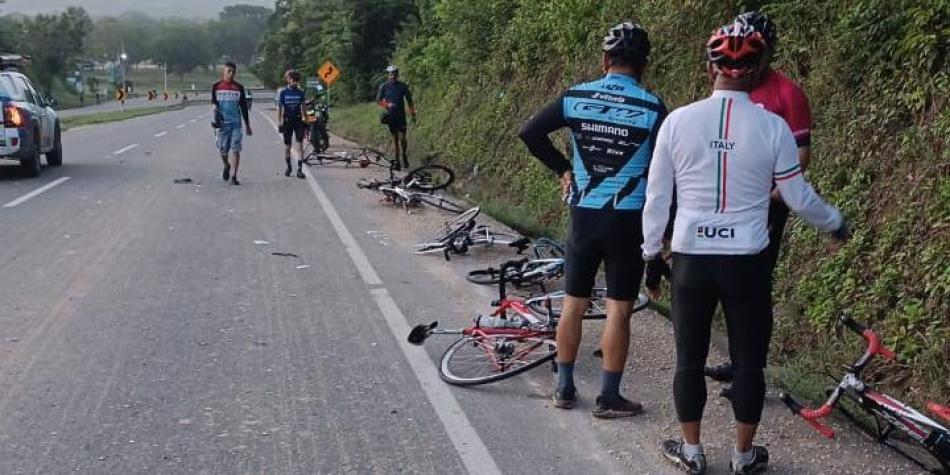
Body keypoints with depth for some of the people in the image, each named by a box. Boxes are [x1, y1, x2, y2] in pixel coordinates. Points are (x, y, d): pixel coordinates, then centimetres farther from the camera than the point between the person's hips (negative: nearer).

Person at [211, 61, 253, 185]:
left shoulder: (239, 87, 7)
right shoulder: (216, 86, 5)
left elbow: (244, 108, 10)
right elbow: (213, 101, 9)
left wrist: (248, 126, 10)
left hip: (236, 122, 0)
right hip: (222, 123, 0)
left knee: (235, 150, -7)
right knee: (222, 150, 4)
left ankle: (233, 176, -4)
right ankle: (226, 166, 35)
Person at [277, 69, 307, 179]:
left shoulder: (300, 92, 5)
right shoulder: (283, 92, 0)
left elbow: (303, 107, 11)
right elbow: (279, 108, 1)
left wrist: (305, 122, 7)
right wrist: (279, 123, -4)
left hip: (298, 121, 1)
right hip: (287, 121, -1)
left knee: (300, 145, -10)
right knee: (287, 145, 7)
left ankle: (299, 169, -12)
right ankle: (288, 167, 24)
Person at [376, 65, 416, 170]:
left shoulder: (403, 86, 0)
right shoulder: (384, 86, 0)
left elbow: (409, 100, 5)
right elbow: (378, 99, 3)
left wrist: (413, 114, 2)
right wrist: (387, 105, -15)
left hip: (401, 115, -1)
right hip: (390, 115, 1)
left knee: (402, 137, -11)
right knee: (395, 138, 3)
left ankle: (404, 155, 16)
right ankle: (397, 161, 8)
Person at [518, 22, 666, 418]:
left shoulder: (576, 97, -1)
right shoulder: (652, 108, -9)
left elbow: (530, 133, -1)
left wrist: (562, 169, 10)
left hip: (583, 215, 3)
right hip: (628, 220, -3)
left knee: (573, 303, 13)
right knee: (619, 309, 3)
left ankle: (564, 388, 21)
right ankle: (609, 397, 9)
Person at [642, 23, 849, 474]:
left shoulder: (677, 121, -6)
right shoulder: (772, 126, -8)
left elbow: (657, 197, 0)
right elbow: (800, 199, 0)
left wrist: (651, 252, 13)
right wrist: (835, 223, 20)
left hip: (691, 259, 1)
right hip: (747, 262, 0)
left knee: (690, 360, 13)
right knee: (749, 361, 13)